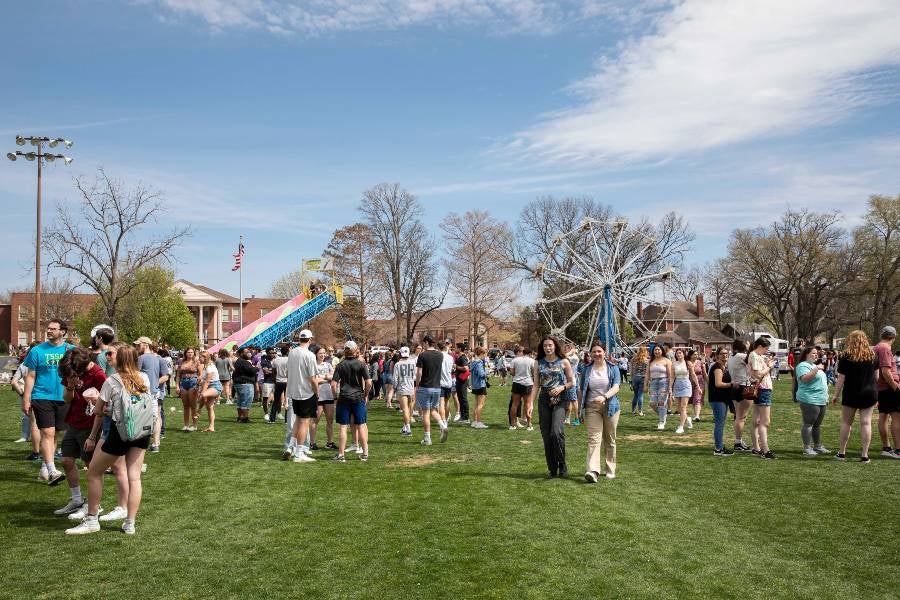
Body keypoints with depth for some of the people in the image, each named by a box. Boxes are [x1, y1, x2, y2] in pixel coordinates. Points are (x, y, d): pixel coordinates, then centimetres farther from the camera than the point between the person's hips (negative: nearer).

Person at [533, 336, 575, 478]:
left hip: (560, 400, -3)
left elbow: (572, 382, 8)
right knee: (546, 435, 3)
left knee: (557, 432, -18)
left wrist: (561, 388, -11)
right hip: (544, 400, 3)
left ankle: (562, 466, -3)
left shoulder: (563, 362, 3)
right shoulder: (538, 363, 9)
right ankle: (552, 469, 14)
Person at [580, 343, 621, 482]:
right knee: (593, 439, -13)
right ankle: (593, 471, -22)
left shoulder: (613, 369, 3)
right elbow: (581, 391, 12)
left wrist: (604, 397, -28)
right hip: (592, 408, 0)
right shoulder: (586, 370, 8)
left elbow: (616, 387, -10)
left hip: (610, 407, 0)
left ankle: (610, 469, 23)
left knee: (610, 439, 9)